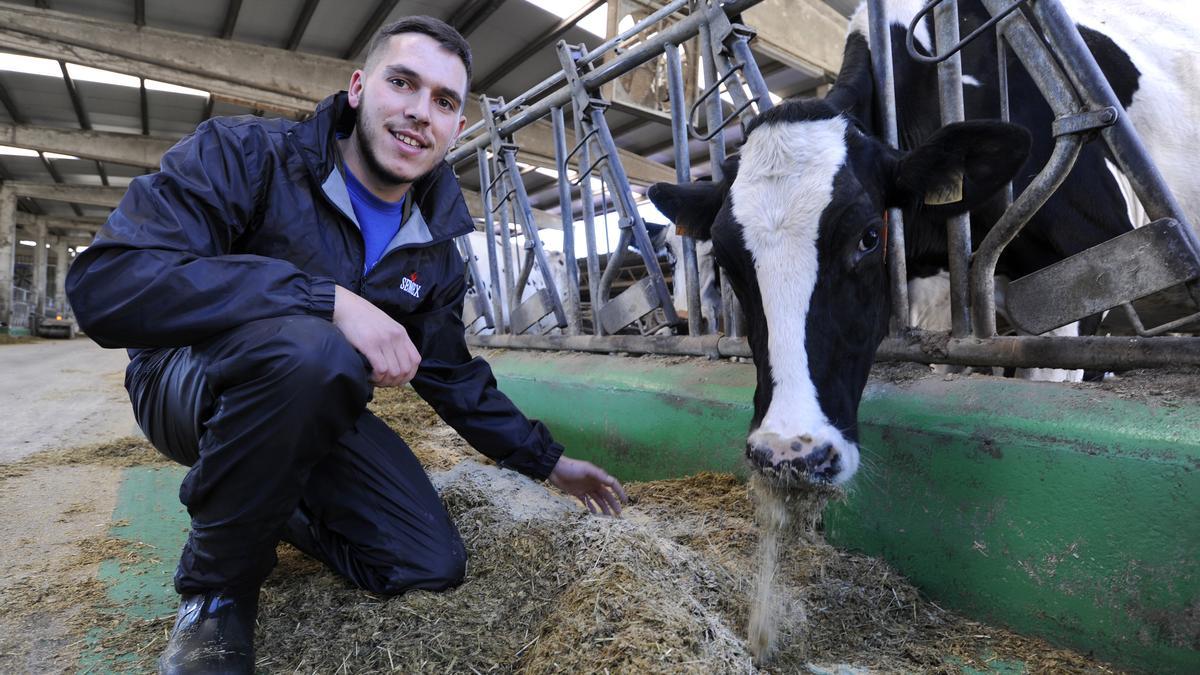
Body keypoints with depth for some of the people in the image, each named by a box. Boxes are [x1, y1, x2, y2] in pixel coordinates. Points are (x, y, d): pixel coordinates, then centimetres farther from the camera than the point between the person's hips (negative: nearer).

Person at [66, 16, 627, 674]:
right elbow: (103, 281, -31)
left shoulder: (435, 253, -4)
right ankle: (216, 588, -12)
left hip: (314, 403, 5)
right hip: (191, 383, -4)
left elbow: (454, 378, 6)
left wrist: (549, 461, 8)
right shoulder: (245, 153, -18)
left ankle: (272, 505, 20)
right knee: (304, 349, -40)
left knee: (432, 564, -6)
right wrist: (329, 299, -39)